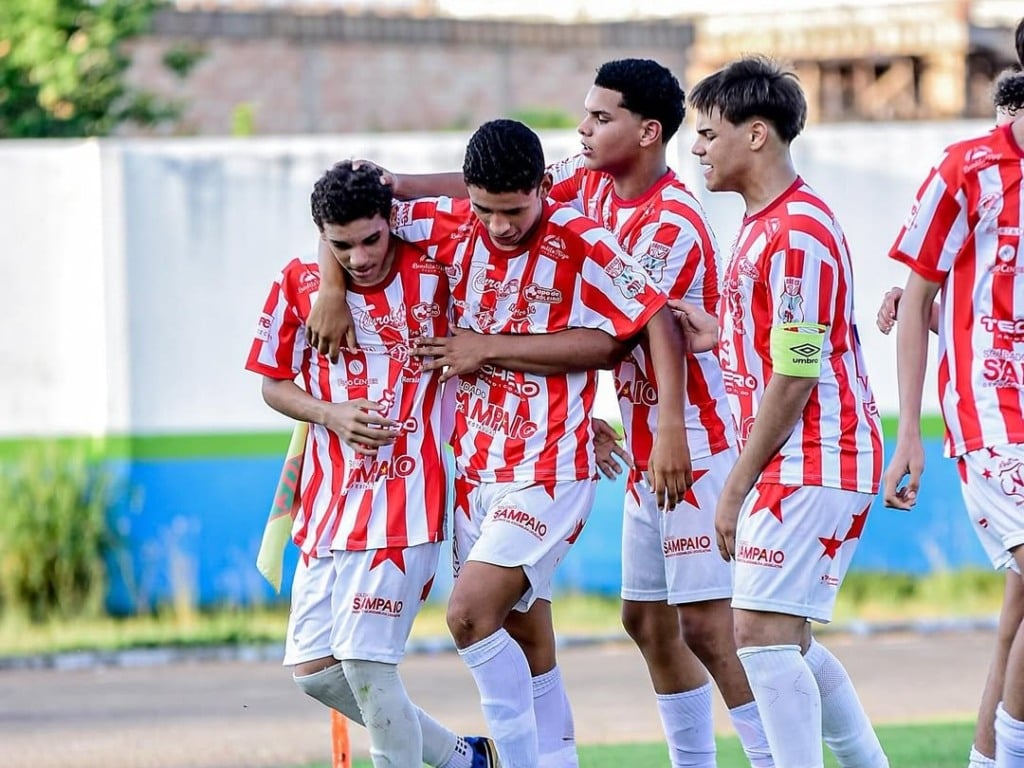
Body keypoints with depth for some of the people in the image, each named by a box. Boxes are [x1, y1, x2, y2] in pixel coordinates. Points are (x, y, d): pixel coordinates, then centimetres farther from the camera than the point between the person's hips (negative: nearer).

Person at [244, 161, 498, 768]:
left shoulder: (432, 274, -6)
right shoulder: (300, 284, 2)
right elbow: (275, 384, 13)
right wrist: (331, 415, -7)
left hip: (406, 497, -5)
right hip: (329, 502, 5)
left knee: (364, 660, -15)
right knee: (313, 668, 5)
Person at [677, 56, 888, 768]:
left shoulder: (798, 233, -17)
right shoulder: (766, 222, 15)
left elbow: (794, 379, -19)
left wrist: (736, 489, -15)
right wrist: (719, 335, 9)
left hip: (811, 465, -10)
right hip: (799, 464, 10)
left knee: (763, 634, -13)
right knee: (784, 641, 14)